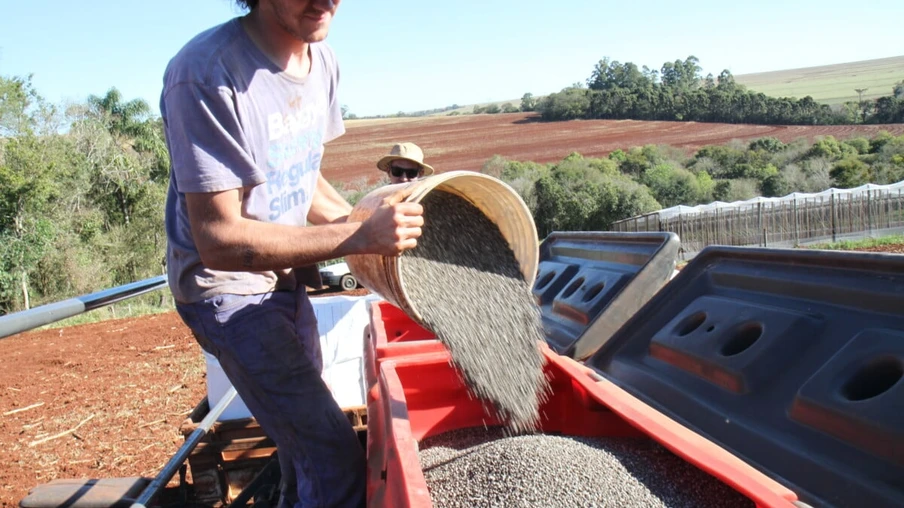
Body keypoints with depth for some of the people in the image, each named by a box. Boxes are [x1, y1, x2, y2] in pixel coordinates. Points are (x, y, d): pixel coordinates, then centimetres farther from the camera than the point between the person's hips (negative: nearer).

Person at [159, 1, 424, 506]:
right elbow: (219, 239, -29)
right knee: (335, 460, -12)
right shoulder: (206, 73, -27)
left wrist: (372, 223, -2)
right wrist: (359, 237, -33)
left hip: (286, 276, 8)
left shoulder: (322, 61, -2)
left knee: (306, 437, 21)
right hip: (230, 289, -8)